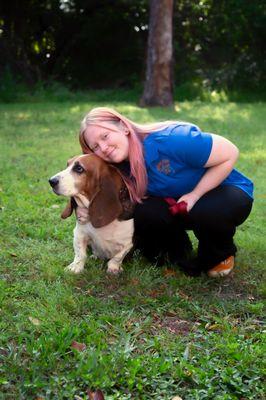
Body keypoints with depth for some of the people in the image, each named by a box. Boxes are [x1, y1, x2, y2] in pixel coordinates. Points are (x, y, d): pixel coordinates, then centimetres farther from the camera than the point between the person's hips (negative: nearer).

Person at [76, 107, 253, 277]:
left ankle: (223, 252, -2)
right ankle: (177, 248, 8)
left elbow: (230, 153, -26)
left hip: (225, 190, -4)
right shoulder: (122, 167, -12)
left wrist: (194, 195, -25)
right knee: (140, 212, -23)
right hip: (175, 202, 5)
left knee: (206, 212, -38)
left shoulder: (169, 140, -33)